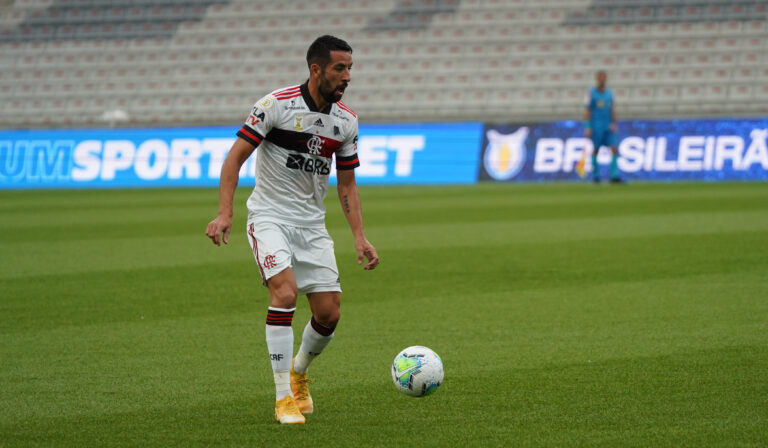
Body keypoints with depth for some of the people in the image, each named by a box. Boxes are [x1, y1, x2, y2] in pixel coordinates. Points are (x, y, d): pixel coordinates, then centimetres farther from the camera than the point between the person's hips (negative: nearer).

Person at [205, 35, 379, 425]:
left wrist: (360, 238, 3)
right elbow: (235, 157, -12)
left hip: (312, 224, 5)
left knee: (329, 313, -2)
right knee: (285, 292, -25)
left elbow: (347, 184, 11)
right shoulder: (276, 105, -13)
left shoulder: (346, 121, 3)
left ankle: (298, 372, 31)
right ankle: (283, 398, -16)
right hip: (269, 216, -5)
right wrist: (225, 213, -21)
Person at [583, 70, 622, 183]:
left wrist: (613, 124, 4)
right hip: (596, 126, -4)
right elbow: (587, 111, -5)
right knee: (595, 150, 1)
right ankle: (595, 175, 15)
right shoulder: (591, 93, -2)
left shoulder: (609, 93, 12)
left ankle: (614, 175, -12)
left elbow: (612, 110, 16)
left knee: (614, 149, -9)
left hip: (608, 127, 4)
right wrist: (587, 127, -11)